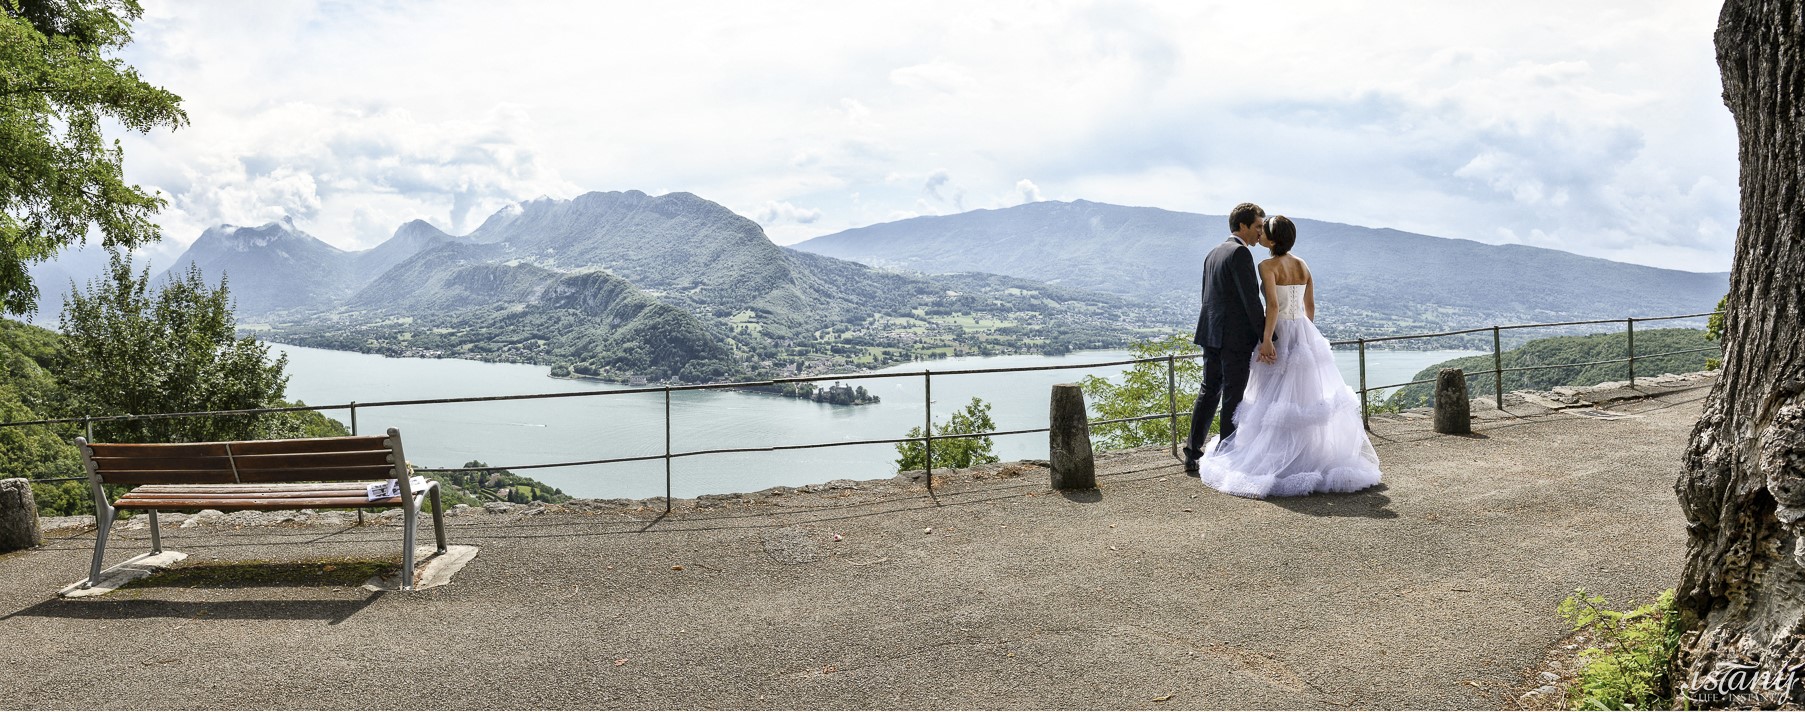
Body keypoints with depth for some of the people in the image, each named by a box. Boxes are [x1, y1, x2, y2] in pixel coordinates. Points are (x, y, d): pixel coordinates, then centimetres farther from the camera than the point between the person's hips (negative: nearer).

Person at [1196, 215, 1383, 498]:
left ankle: (1280, 461, 1)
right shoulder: (1302, 265, 9)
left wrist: (1267, 339, -23)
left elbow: (1273, 305, -22)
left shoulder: (1268, 266, -11)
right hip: (1305, 332, 7)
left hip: (1280, 335, -7)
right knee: (1308, 395, 12)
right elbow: (1310, 305, 13)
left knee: (1278, 398, -1)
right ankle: (1317, 454, 17)